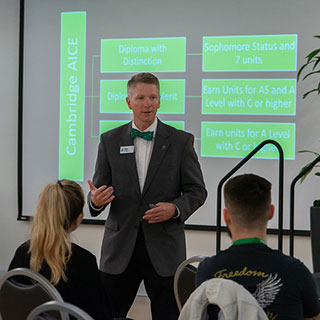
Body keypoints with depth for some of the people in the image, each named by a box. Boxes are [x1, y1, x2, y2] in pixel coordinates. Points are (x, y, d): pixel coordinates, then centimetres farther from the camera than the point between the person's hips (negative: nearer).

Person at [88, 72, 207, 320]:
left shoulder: (181, 141, 1)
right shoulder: (110, 141, 5)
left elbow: (197, 191, 3)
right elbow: (98, 191, 8)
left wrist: (175, 208, -16)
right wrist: (95, 200, -16)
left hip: (164, 247, -1)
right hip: (120, 247, 1)